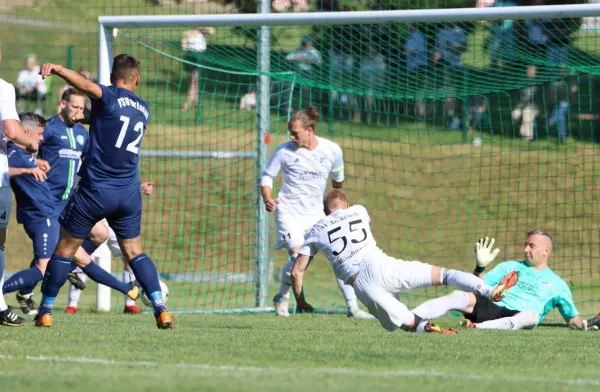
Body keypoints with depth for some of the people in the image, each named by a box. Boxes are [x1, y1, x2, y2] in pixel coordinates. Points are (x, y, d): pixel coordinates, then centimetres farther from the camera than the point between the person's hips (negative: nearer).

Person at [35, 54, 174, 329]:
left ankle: (45, 312, 13)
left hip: (95, 190, -5)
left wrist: (58, 70, -45)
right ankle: (161, 310, -2)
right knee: (133, 251, 13)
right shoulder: (144, 110, 10)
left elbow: (87, 86, -31)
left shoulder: (110, 97, -9)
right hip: (129, 192, 5)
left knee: (65, 248, 8)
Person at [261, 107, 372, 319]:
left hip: (316, 214, 3)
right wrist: (267, 199, -17)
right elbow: (267, 176, 2)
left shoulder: (332, 150, -5)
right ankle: (282, 299, 5)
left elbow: (337, 177, 16)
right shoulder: (285, 151, -10)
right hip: (289, 212, -3)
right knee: (298, 256, -22)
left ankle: (352, 307, 6)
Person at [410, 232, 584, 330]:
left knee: (532, 315, -39)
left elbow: (573, 319, 18)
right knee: (460, 296, -26)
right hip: (495, 308, 2)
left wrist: (583, 325, -3)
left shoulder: (557, 284, 20)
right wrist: (480, 267, 2)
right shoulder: (510, 267, 26)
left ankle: (478, 327, -55)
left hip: (517, 319, -2)